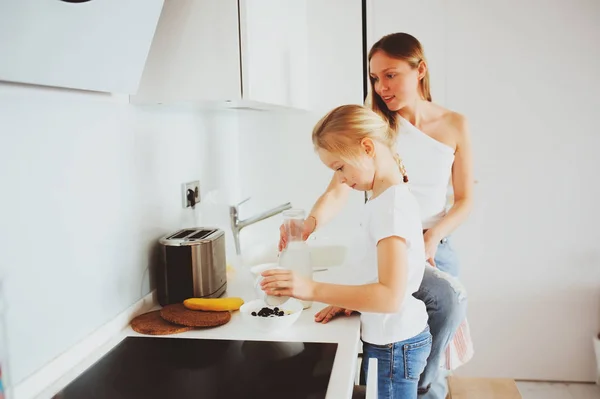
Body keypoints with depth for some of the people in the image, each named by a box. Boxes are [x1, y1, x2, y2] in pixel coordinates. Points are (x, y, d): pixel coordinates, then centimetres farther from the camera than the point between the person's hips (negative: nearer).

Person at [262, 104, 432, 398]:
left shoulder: (390, 204, -22)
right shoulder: (394, 197, 7)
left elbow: (390, 296, -29)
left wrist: (313, 290, -32)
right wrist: (348, 300, -1)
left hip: (392, 347, -9)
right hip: (391, 340, 9)